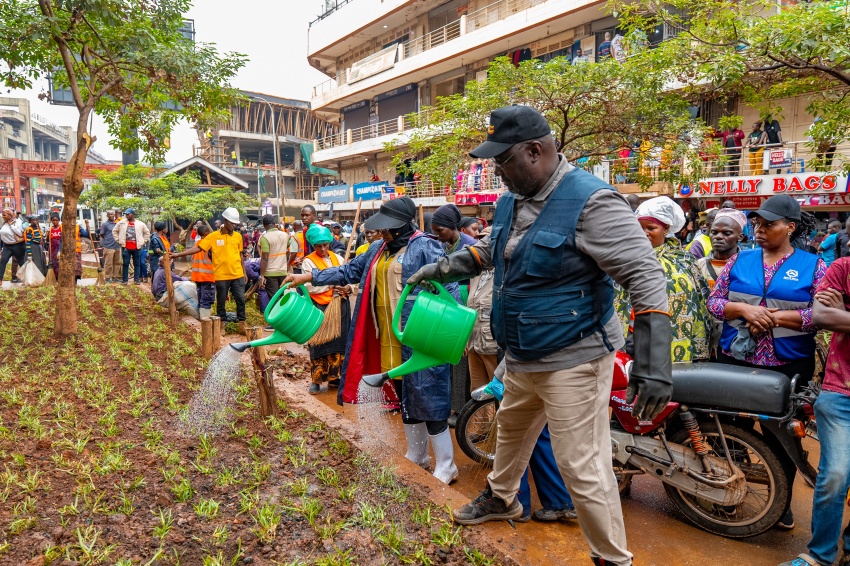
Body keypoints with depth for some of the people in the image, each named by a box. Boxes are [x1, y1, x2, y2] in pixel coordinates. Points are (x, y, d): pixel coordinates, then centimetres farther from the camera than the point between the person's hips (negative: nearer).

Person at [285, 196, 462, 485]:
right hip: (388, 340, 8)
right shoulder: (379, 249, 13)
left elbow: (449, 286, -16)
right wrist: (309, 276, 17)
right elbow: (351, 270, 20)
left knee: (427, 397, -1)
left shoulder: (425, 247, -11)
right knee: (405, 397, 17)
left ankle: (445, 467, 15)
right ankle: (416, 457, 34)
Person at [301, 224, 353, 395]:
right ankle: (316, 380, 12)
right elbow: (311, 287, -13)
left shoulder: (337, 258, 9)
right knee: (319, 344, 1)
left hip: (341, 306, 5)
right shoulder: (308, 262, -4)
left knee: (339, 342, 9)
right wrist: (332, 283, -16)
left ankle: (334, 377, 22)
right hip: (321, 308, -4)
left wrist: (348, 288, -12)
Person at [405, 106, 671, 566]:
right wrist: (439, 269, 21)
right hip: (521, 357, 9)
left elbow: (646, 277, -23)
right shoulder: (511, 201, 4)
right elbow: (488, 250, 23)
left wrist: (653, 363, -27)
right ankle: (501, 497, 54)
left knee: (581, 467, 0)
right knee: (510, 432, 28)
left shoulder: (591, 202, -21)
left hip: (571, 361, -8)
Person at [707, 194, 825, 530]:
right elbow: (714, 301, 1)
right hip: (734, 361, 2)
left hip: (788, 367, -1)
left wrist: (775, 317, -19)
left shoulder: (812, 266, -1)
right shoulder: (739, 259, 5)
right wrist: (744, 310, -17)